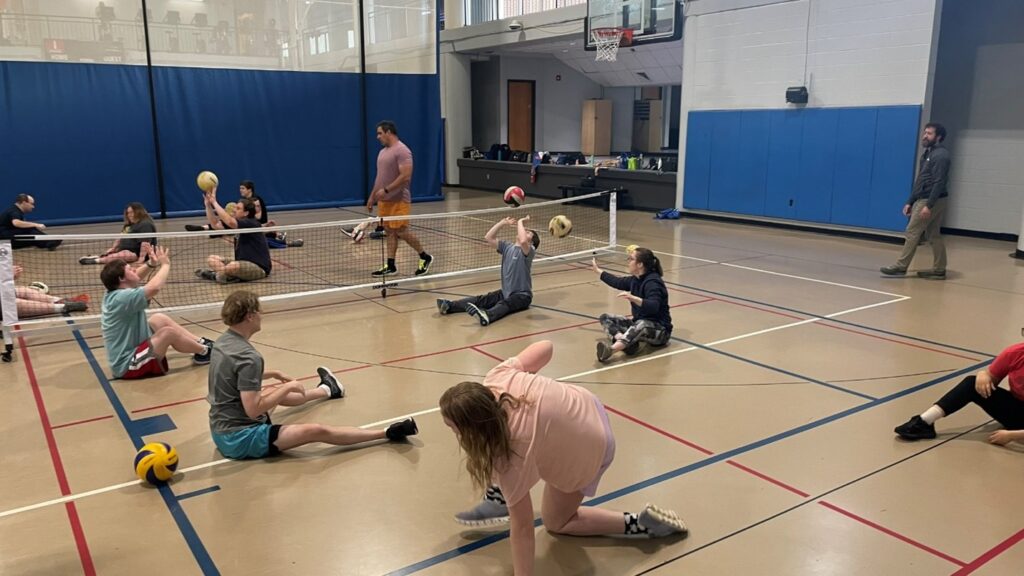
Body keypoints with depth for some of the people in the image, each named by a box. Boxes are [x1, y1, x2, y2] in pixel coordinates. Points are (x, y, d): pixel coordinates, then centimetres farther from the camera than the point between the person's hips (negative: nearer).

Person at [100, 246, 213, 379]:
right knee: (168, 332, -18)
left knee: (159, 319, 14)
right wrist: (165, 264, -19)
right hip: (128, 366, -11)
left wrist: (151, 263, 2)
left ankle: (201, 342, 19)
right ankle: (204, 352, 6)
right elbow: (154, 288, -38)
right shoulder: (123, 298, -25)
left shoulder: (113, 294, 4)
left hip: (129, 352, 11)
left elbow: (134, 278, 21)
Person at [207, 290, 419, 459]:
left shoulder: (223, 342, 1)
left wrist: (273, 374, 16)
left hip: (222, 430, 11)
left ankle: (326, 390, 63)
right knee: (317, 431, -14)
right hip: (242, 439, -11)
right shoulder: (248, 356, -28)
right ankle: (387, 433, -9)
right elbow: (252, 410, -30)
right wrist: (288, 387, -20)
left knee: (276, 393, 34)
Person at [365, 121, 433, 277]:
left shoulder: (402, 151, -13)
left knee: (402, 232, -7)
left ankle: (425, 258, 9)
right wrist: (372, 196, 21)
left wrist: (386, 190, -21)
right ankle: (390, 266, 10)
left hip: (399, 201, -8)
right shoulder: (383, 152, 16)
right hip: (384, 201, 8)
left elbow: (406, 176, -21)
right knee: (390, 232, 8)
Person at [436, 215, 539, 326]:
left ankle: (486, 316, -68)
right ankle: (450, 305, -32)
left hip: (522, 295, -7)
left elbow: (522, 241, -33)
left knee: (504, 304, -37)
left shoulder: (529, 250, -10)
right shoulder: (507, 247, 11)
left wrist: (520, 222, -18)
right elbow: (489, 237, 5)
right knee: (482, 299, -14)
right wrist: (503, 223, -1)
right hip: (505, 292, 7)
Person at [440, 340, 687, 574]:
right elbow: (545, 346, -12)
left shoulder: (511, 455, -39)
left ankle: (638, 523, 11)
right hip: (585, 407, 7)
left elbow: (521, 526, -32)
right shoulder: (497, 379, -27)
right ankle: (501, 496, 20)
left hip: (586, 454, -6)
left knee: (555, 523, 15)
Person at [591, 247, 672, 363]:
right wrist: (597, 270, 31)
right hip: (639, 324, 9)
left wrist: (633, 298, -49)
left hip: (659, 330, -9)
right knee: (605, 318, -1)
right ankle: (627, 342, -30)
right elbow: (618, 282, 23)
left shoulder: (652, 282, -20)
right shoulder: (636, 279, 4)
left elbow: (653, 306, -36)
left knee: (642, 325, -42)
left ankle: (610, 350, -64)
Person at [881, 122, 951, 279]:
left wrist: (929, 205, -26)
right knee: (934, 235, 9)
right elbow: (919, 182, 19)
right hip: (923, 200, 10)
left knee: (912, 233, -6)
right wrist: (910, 202, 15)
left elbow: (939, 183, -20)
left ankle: (901, 266, -2)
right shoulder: (927, 154, 17)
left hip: (931, 201, -10)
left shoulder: (940, 155, -13)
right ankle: (939, 270, 12)